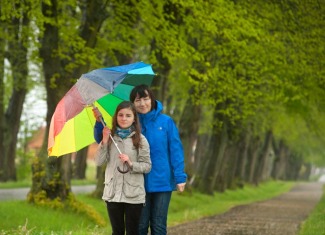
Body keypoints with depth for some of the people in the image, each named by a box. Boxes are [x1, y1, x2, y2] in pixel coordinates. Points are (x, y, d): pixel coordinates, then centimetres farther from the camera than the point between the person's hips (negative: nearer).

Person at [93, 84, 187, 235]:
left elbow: (176, 150, -3)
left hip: (162, 182, -1)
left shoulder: (166, 122, -1)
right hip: (139, 184, 1)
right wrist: (99, 122, -12)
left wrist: (180, 177, -9)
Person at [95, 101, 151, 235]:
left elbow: (147, 166, -2)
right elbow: (99, 162, 0)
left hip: (133, 194, -2)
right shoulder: (110, 137, 6)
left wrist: (131, 163, -18)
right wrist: (104, 141, -10)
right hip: (113, 193, 2)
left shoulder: (140, 140, -1)